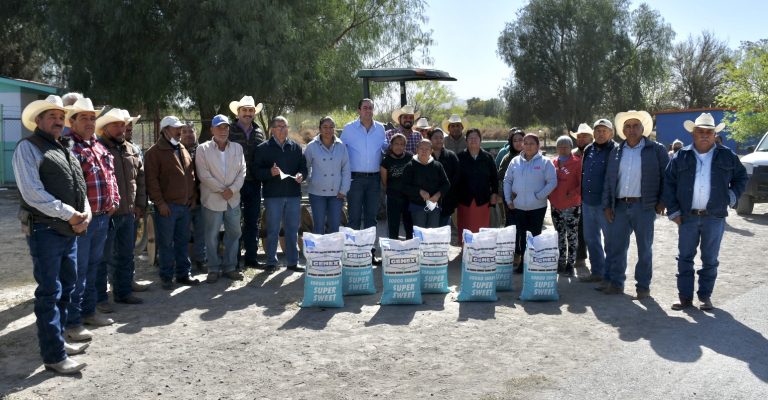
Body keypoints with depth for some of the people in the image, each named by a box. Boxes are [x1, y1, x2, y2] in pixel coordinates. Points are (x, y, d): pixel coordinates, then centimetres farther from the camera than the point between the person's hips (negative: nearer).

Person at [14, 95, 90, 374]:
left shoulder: (65, 149, 18)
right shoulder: (28, 147, -6)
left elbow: (80, 187, 18)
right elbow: (33, 192, -17)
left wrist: (85, 214, -1)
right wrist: (70, 214, -17)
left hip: (70, 230, 8)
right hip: (45, 230, -8)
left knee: (66, 288, 15)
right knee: (49, 293, -3)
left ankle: (57, 340, 30)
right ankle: (54, 356, 3)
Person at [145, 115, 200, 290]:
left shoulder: (183, 150, 16)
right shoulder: (155, 152, -6)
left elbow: (191, 175, 20)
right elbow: (152, 180, -12)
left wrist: (193, 197, 12)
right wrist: (160, 203, -15)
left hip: (185, 205, 6)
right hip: (167, 206, -6)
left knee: (183, 241, 12)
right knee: (166, 243, 1)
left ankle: (183, 274, 21)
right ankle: (167, 277, 10)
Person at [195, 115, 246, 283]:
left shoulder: (237, 148, 7)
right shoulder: (203, 149, -4)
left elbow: (242, 171, 2)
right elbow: (203, 174, -10)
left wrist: (232, 189, -12)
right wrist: (221, 190, -12)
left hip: (233, 199, 4)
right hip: (212, 199, -4)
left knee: (234, 233, 9)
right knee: (211, 236, 3)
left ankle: (229, 267, 21)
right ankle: (213, 269, 15)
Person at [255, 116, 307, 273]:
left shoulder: (296, 147, 13)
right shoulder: (263, 148, 3)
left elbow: (303, 166, 15)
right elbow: (256, 171, -2)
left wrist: (301, 175, -6)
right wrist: (270, 172, -20)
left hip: (293, 194, 3)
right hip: (273, 195, -3)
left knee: (292, 229, 8)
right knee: (273, 230, 2)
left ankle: (293, 262, 17)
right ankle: (271, 262, 12)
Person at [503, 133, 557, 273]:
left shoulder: (545, 162, -3)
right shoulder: (515, 161, 7)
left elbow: (552, 182, -7)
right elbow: (507, 181, 11)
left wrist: (539, 196, -14)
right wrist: (508, 199, 3)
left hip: (537, 207, -3)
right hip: (518, 206, 3)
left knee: (534, 236, 4)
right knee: (521, 235, 9)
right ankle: (523, 262, 19)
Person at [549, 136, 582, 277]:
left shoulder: (577, 162, -7)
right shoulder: (554, 163, 9)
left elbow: (582, 183, -11)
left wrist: (573, 193, -22)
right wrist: (550, 195, 4)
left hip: (571, 206, -6)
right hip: (556, 205, 6)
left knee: (572, 236, 1)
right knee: (560, 235, 14)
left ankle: (570, 264, 9)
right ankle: (561, 262, 24)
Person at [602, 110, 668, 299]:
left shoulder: (656, 150, 1)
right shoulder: (616, 152, 11)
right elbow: (608, 180, 12)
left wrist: (662, 201, -5)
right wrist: (607, 205, 6)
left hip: (644, 206, -3)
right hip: (620, 206, 4)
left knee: (644, 248, 5)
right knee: (616, 246, 5)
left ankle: (643, 287, 14)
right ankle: (616, 283, 17)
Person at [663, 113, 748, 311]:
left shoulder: (727, 156, 5)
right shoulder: (681, 157, 3)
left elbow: (741, 178, 17)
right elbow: (668, 183, 4)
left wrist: (732, 196, 2)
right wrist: (673, 211, -1)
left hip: (715, 217, 0)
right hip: (687, 217, 0)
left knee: (710, 259, 8)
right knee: (685, 258, 4)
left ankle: (705, 296, 19)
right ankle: (685, 297, 13)